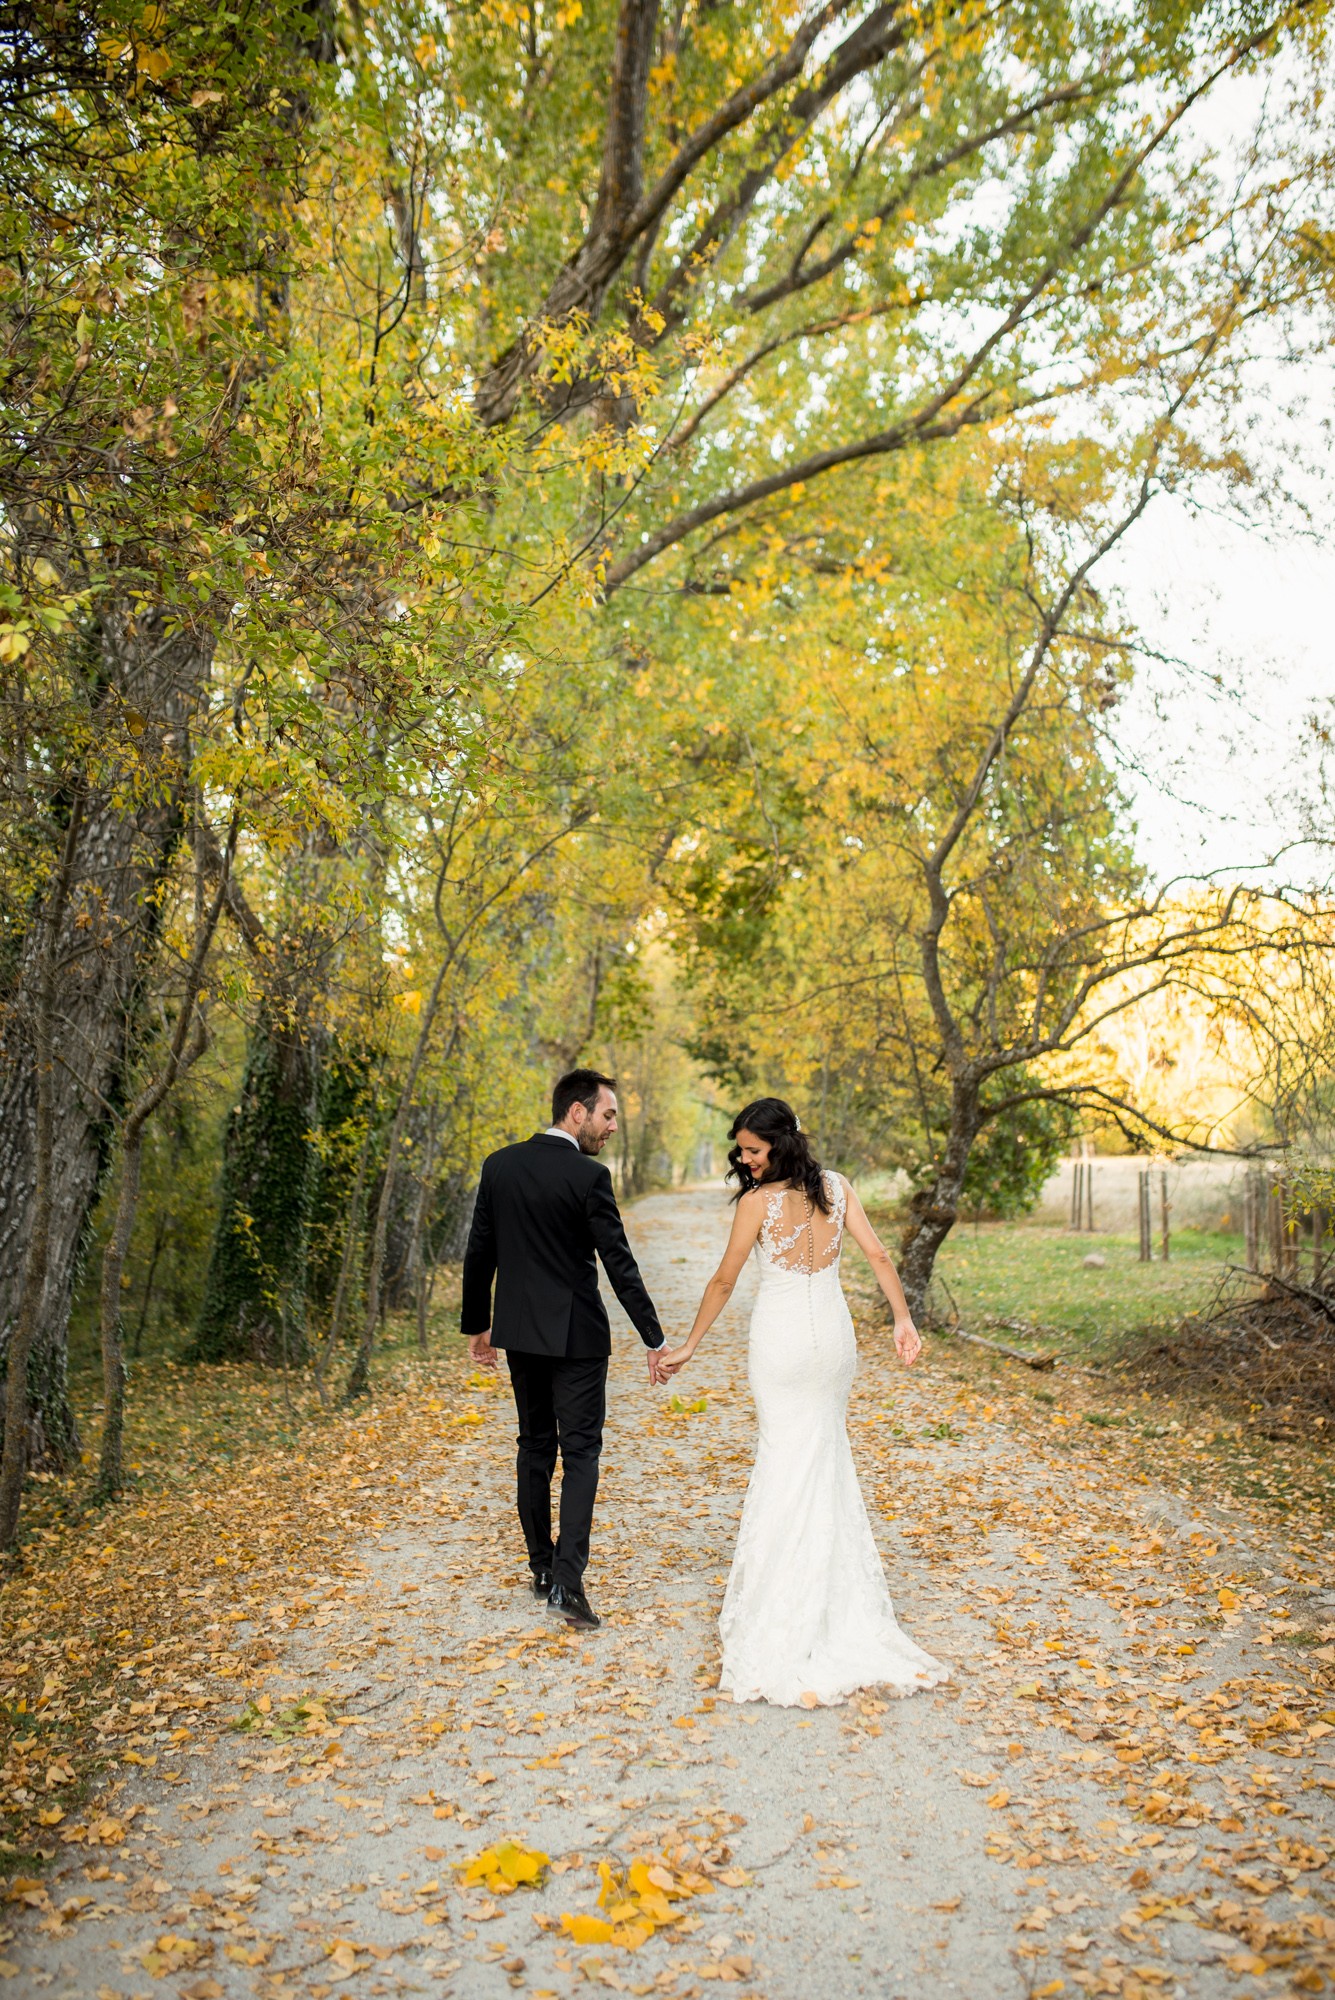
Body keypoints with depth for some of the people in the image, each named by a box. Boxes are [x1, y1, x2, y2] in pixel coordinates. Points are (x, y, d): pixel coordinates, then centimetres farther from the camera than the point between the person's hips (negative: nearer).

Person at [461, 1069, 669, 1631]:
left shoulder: (499, 1165, 1)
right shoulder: (588, 1177, -15)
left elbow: (479, 1254, 6)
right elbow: (619, 1265, -15)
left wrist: (476, 1324, 16)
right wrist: (654, 1339, -8)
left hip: (518, 1332, 6)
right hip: (575, 1335, -5)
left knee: (535, 1445, 17)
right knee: (580, 1452, 1)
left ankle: (542, 1566, 27)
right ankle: (568, 1579, -7)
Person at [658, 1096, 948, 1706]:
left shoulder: (757, 1200, -15)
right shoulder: (836, 1187, -1)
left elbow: (724, 1280, -9)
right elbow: (878, 1255, -3)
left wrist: (688, 1347, 1)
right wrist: (903, 1320, 4)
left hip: (781, 1340, -4)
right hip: (834, 1334, 5)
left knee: (787, 1457, 7)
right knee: (827, 1458, 17)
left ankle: (785, 1614, 13)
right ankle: (843, 1603, 28)